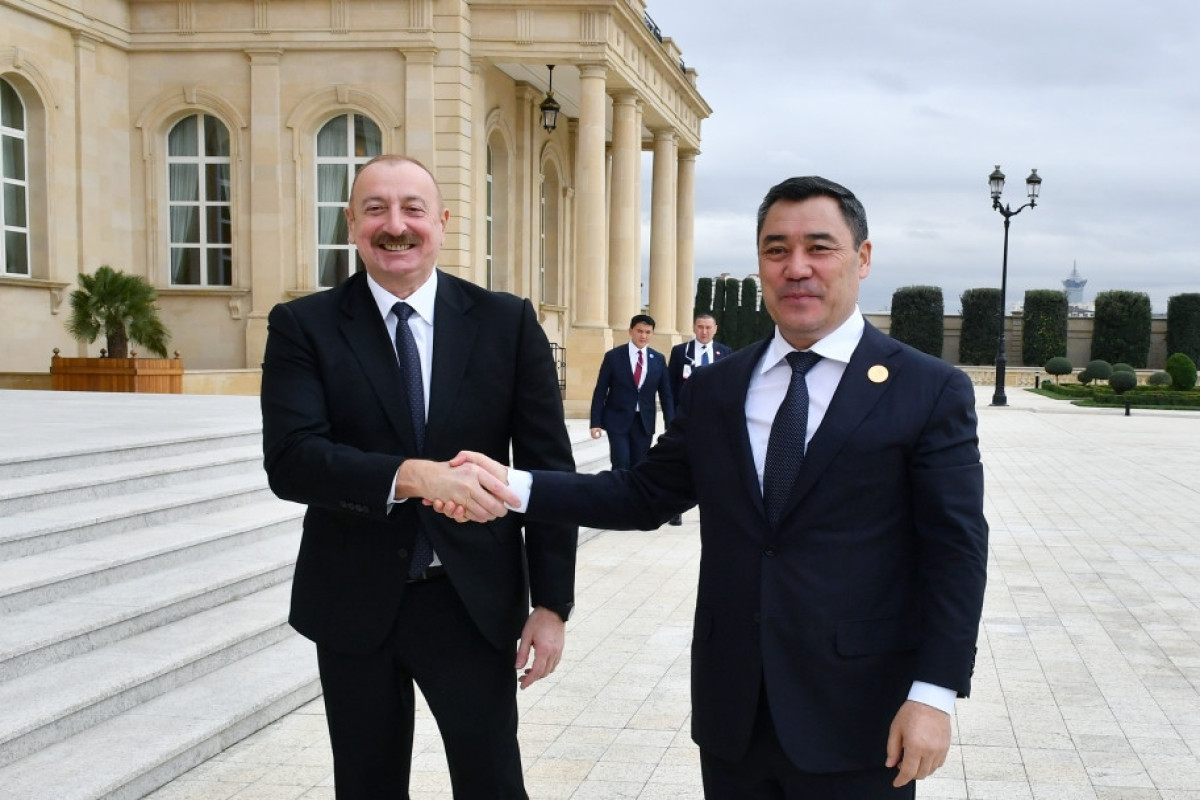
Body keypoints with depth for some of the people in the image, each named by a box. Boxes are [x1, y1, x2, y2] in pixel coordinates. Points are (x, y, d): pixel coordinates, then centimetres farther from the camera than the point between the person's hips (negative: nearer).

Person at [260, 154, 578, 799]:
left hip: (475, 600, 0)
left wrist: (551, 603, -5)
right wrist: (413, 475, -32)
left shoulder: (507, 322, -2)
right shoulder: (302, 327, -4)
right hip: (354, 602, 1)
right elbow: (289, 460, -17)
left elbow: (548, 467, -2)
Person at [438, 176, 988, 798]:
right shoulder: (714, 388, 8)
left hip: (857, 722, -3)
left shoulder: (931, 391, -5)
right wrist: (515, 488, -4)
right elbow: (645, 495, 8)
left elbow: (956, 551, -7)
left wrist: (935, 693, -14)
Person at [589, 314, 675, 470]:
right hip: (618, 420, -3)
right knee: (621, 466, -10)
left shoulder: (658, 359, 5)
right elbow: (600, 392, -2)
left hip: (645, 422, 3)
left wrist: (670, 425, 3)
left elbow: (665, 394, 8)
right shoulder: (613, 356, -4)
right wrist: (596, 423, -8)